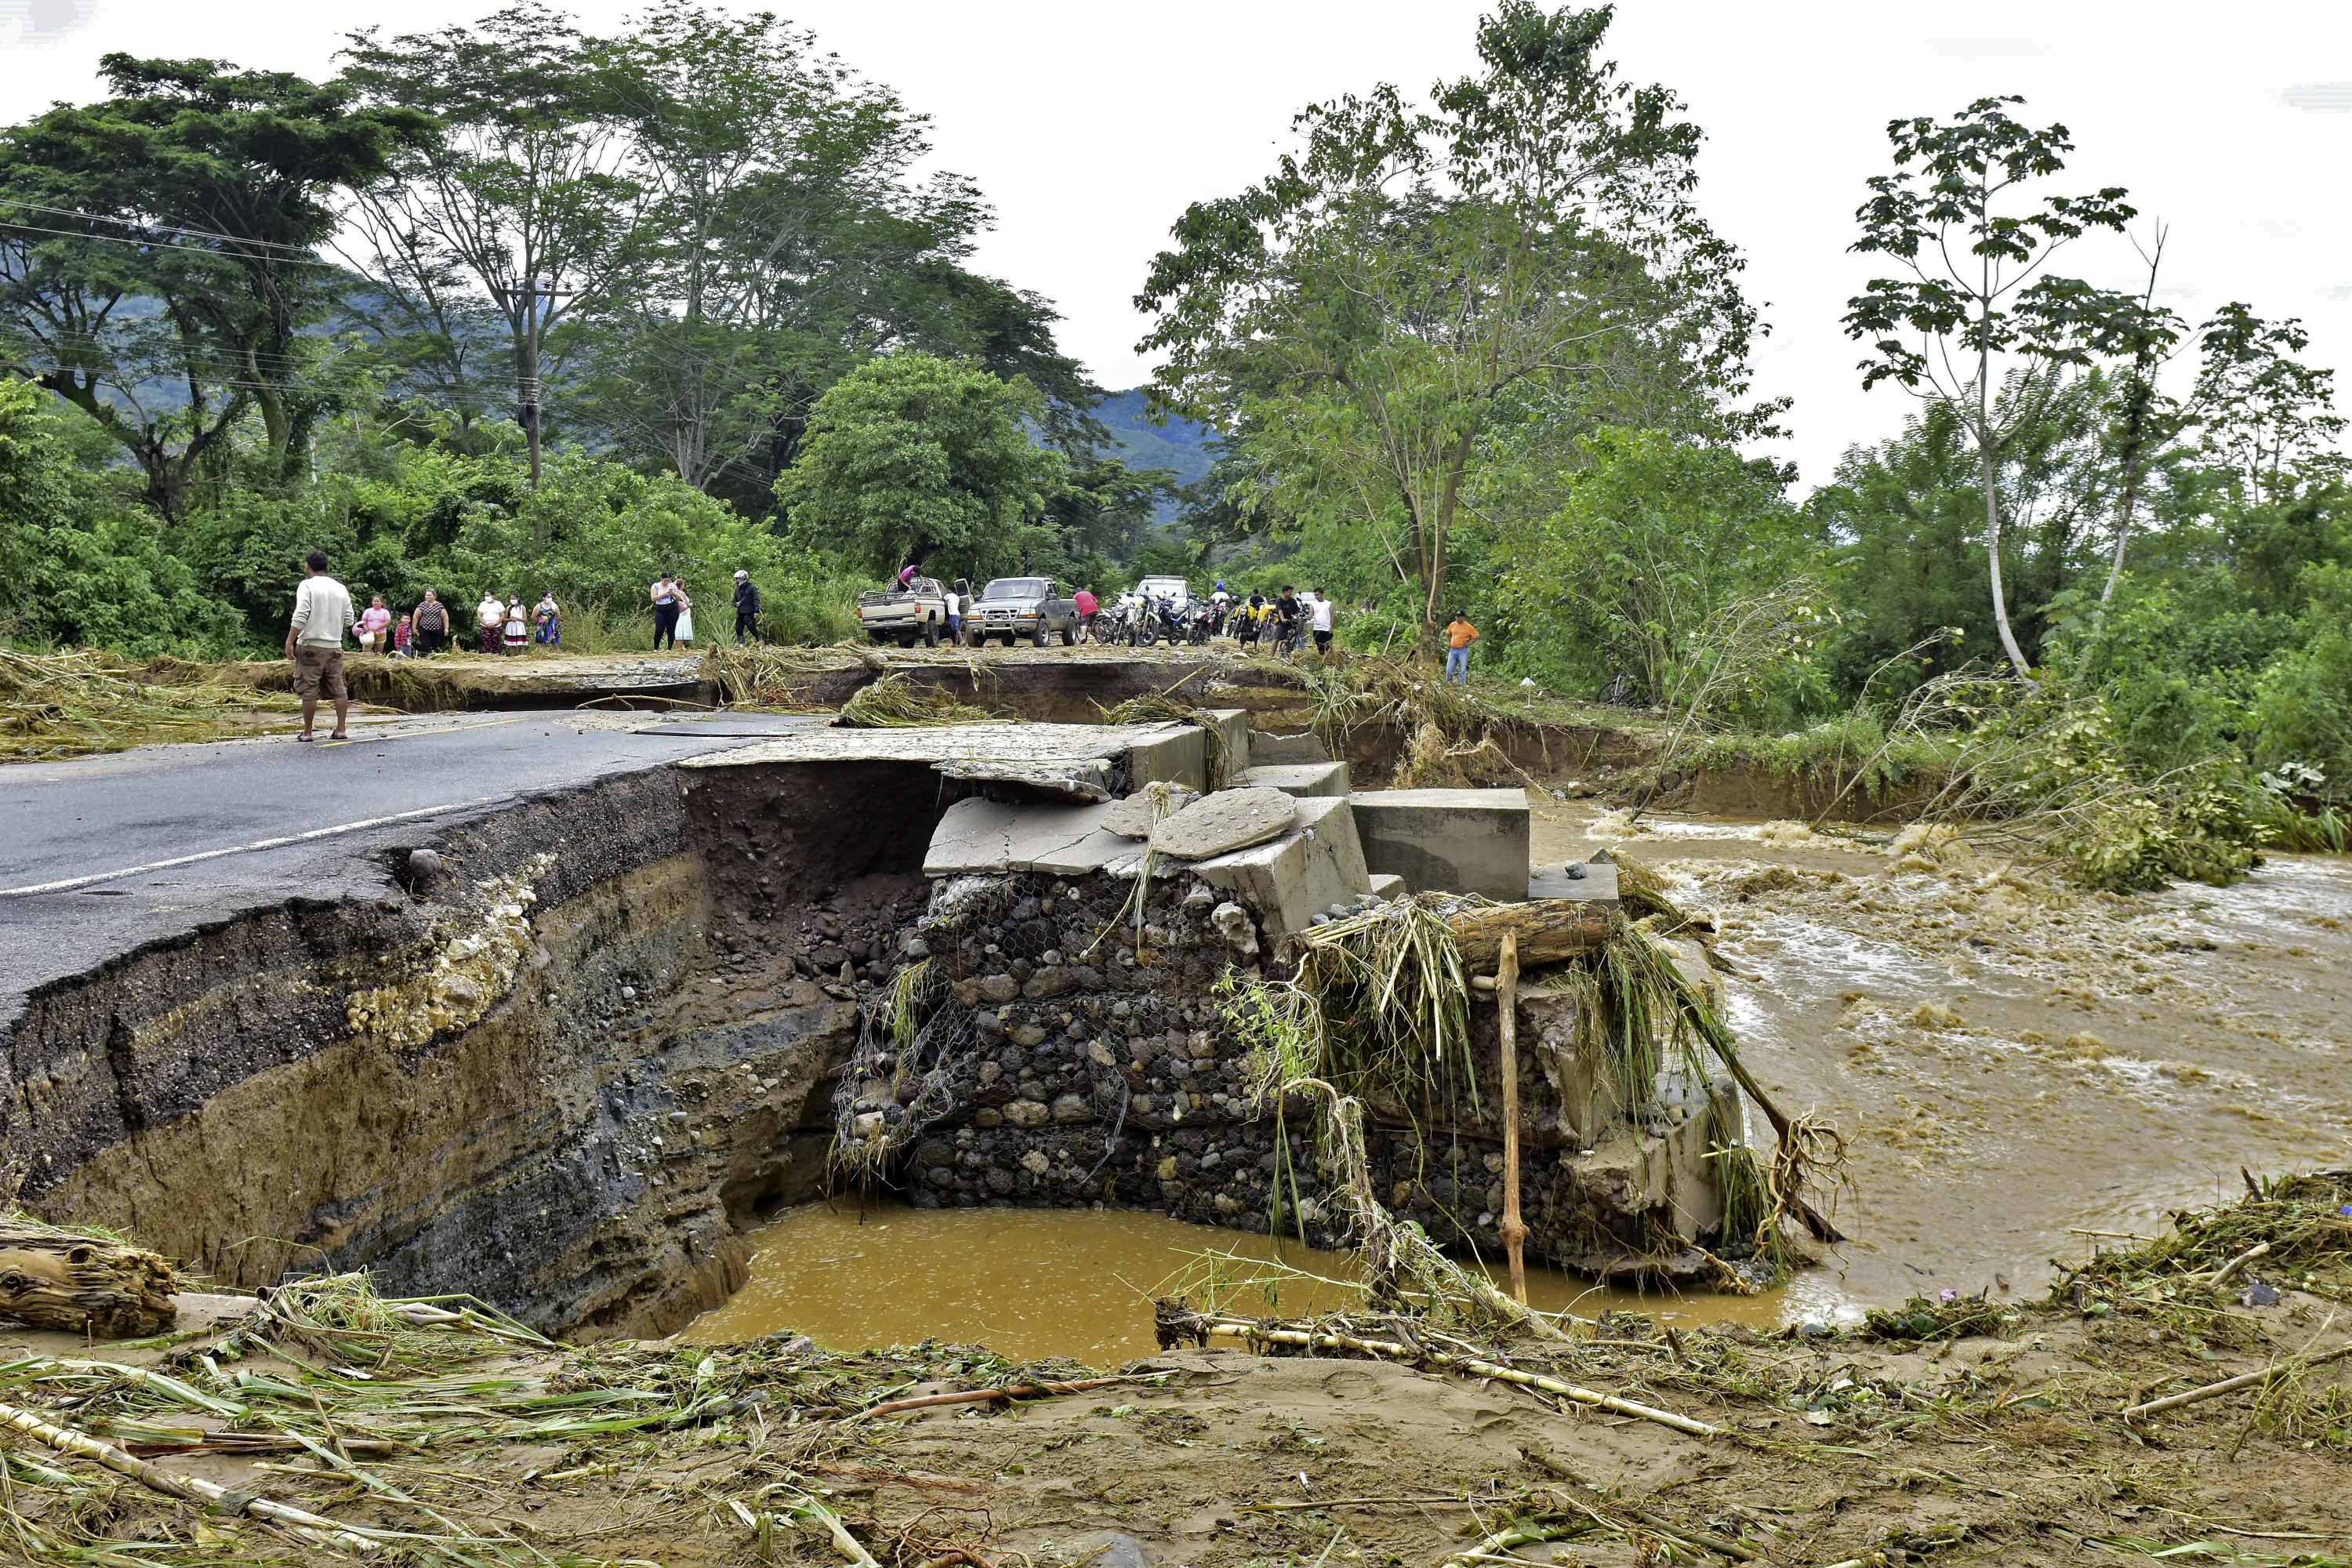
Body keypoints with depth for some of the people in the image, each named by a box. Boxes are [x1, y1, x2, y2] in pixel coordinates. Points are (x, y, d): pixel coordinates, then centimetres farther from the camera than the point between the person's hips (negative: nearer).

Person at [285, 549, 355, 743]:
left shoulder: (307, 585, -6)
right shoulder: (341, 588, 10)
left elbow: (300, 617, -15)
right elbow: (349, 621, 11)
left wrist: (289, 641, -12)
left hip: (311, 646, -5)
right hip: (335, 646, 5)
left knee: (309, 690, 0)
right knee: (338, 689, 7)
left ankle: (308, 732, 2)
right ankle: (341, 730, 6)